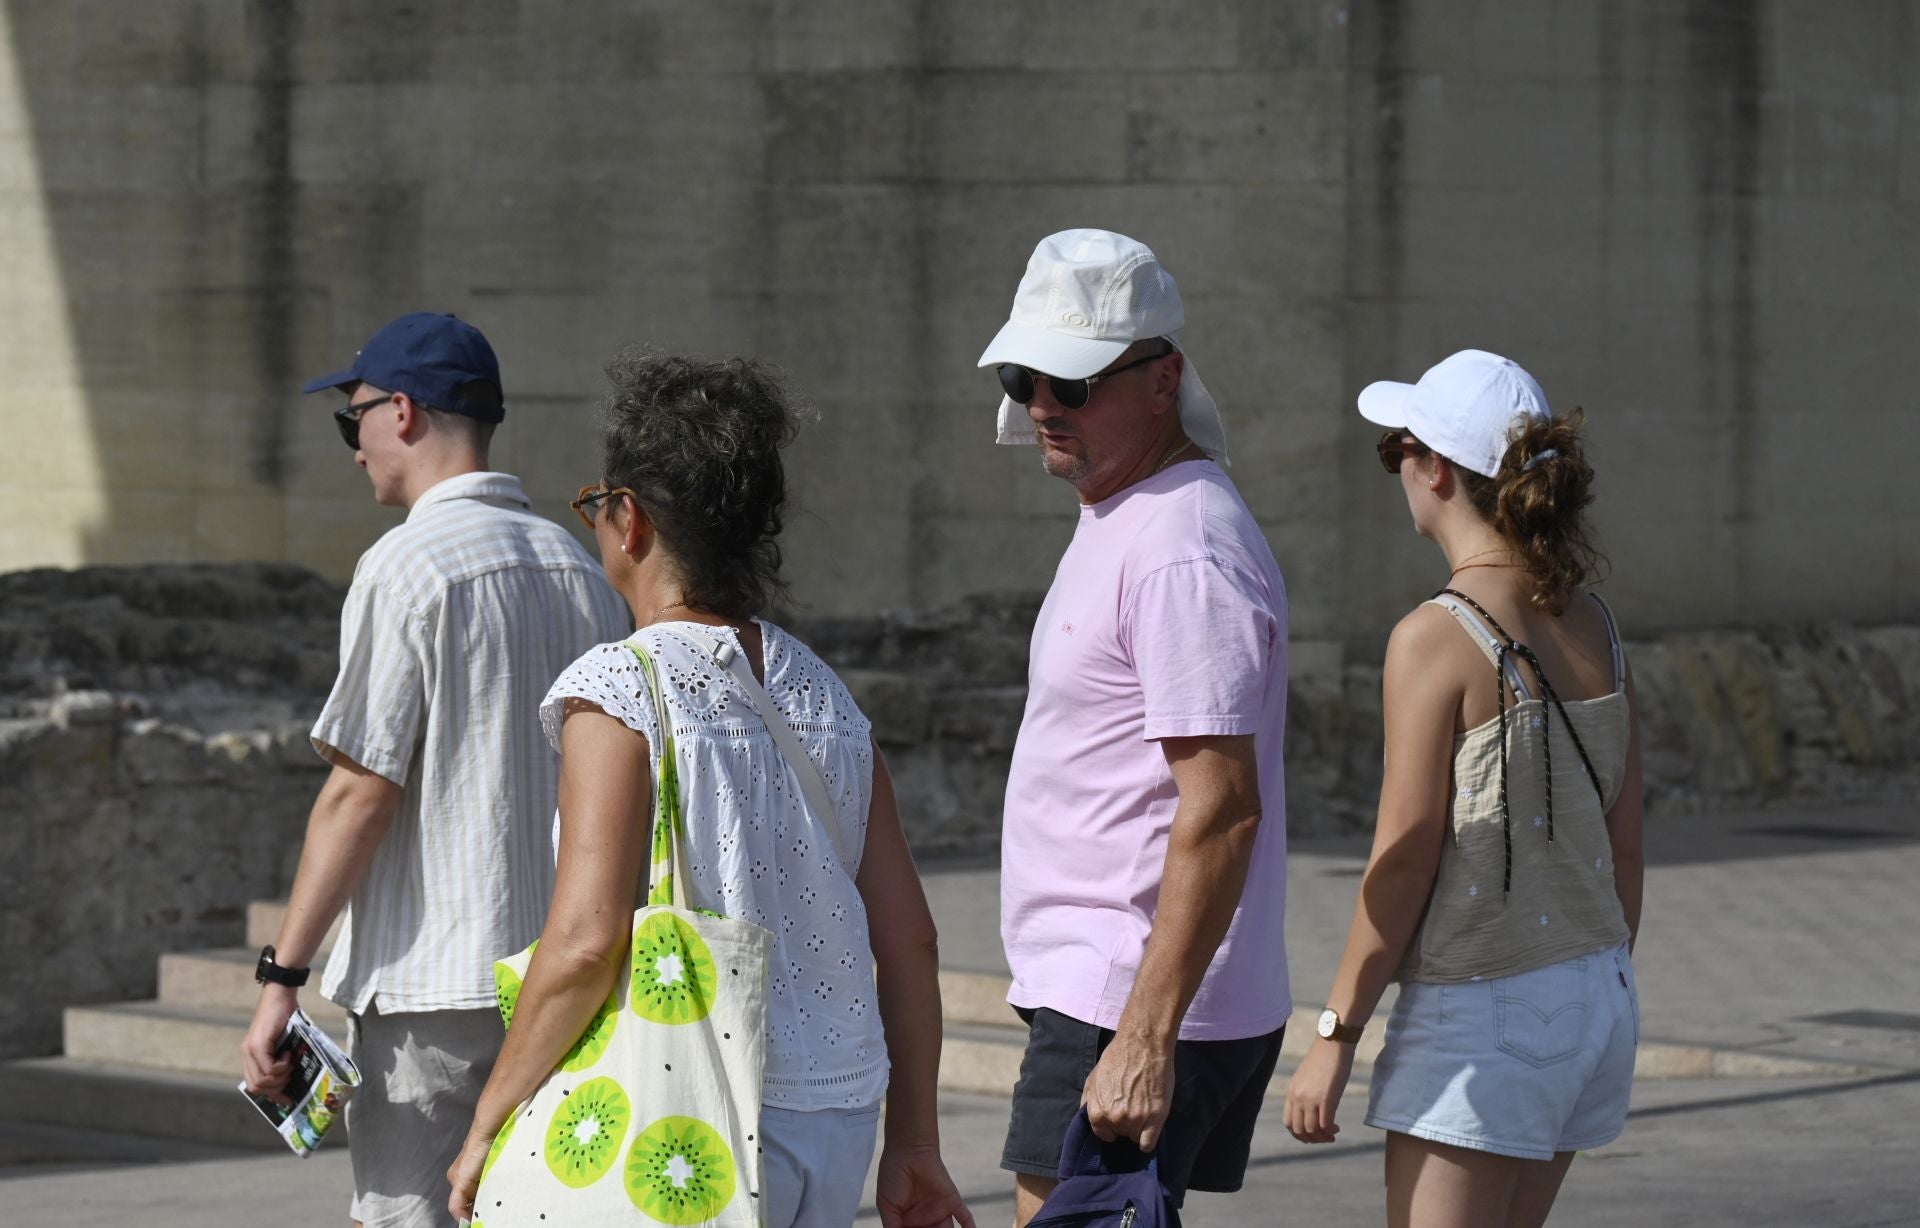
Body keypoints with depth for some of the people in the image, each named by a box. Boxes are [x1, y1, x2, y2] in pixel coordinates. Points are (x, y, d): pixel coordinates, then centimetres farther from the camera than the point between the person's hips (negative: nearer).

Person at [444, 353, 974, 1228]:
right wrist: (914, 1143, 18)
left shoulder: (617, 690, -10)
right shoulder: (825, 697, 11)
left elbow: (587, 940, -18)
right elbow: (909, 941, 11)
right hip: (837, 1122, 7)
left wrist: (489, 1123, -9)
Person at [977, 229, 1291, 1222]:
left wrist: (1146, 1039, -26)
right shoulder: (1118, 519, 17)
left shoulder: (1184, 553, -17)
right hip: (1097, 991, 10)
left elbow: (1222, 811, -23)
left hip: (1131, 1019, -10)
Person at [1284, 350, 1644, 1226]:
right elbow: (1624, 842, 10)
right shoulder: (1592, 627, 5)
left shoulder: (1436, 638, -16)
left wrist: (1335, 1035, -9)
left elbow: (1404, 863, -15)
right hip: (1594, 996, 8)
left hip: (1481, 1018, -8)